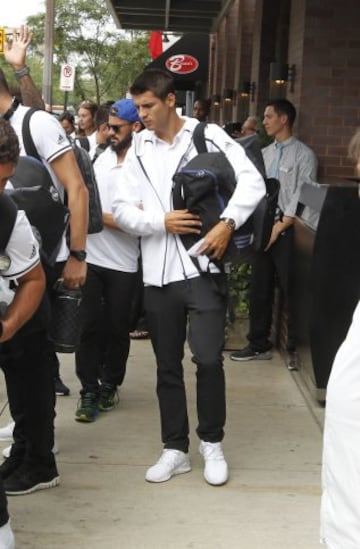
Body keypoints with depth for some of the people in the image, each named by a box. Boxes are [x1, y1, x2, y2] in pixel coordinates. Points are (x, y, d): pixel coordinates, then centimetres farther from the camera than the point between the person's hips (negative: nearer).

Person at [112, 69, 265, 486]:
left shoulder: (209, 136, -1)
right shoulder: (138, 149, 8)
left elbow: (252, 181, -7)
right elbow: (121, 207, 4)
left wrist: (227, 223, -19)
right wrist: (161, 221, -11)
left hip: (202, 267, -4)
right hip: (158, 274, 4)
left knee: (208, 358, -7)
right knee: (168, 366, 10)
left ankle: (211, 442, 15)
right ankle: (175, 449, 23)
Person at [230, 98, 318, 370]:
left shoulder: (304, 155, -5)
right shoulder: (265, 154, 14)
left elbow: (302, 198, -11)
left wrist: (279, 228, -13)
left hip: (288, 231, -6)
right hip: (263, 228, 6)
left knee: (292, 290, -2)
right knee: (259, 289, 10)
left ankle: (296, 348, 7)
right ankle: (259, 345, 20)